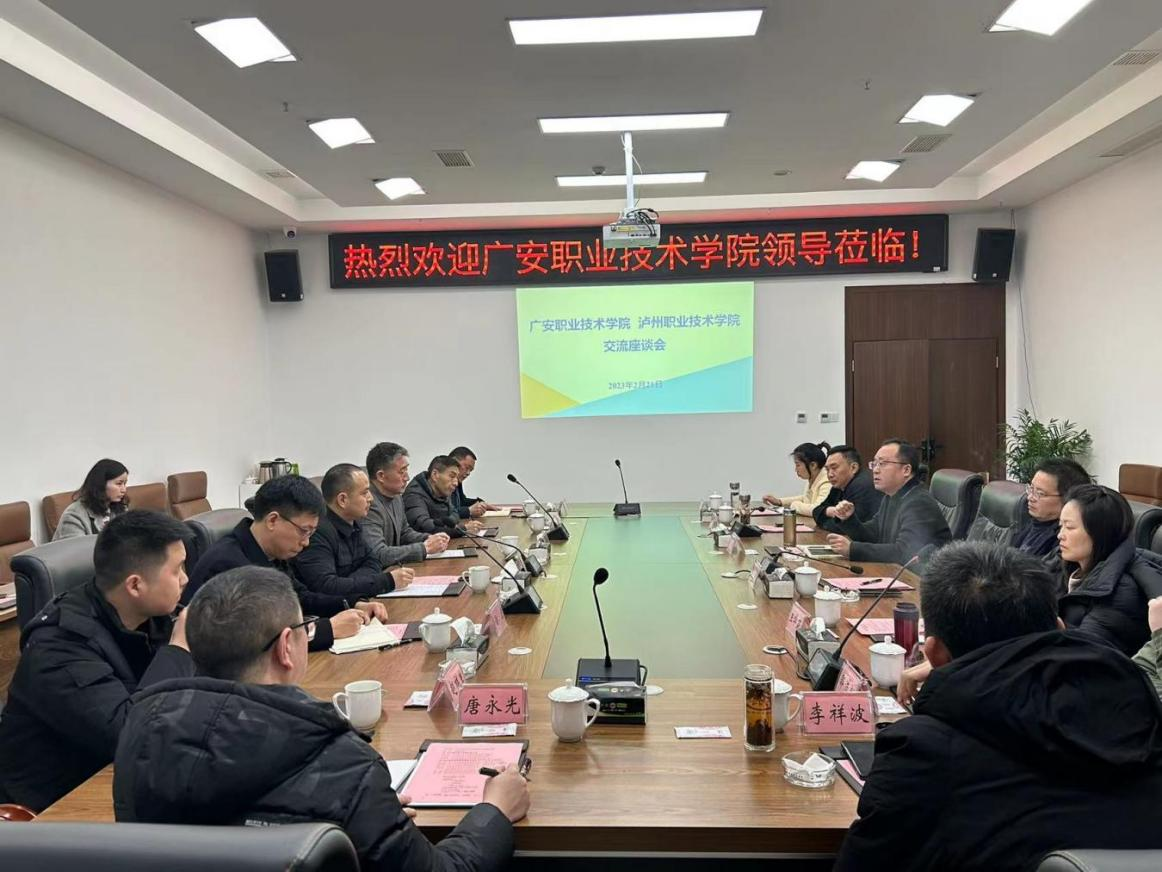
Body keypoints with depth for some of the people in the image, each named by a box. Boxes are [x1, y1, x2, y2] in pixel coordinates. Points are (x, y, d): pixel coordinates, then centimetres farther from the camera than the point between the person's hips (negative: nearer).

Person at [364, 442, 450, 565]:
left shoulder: (396, 496, 8)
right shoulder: (369, 505, -21)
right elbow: (379, 555, -28)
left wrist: (429, 539, 3)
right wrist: (425, 548, -20)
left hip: (393, 569, 8)